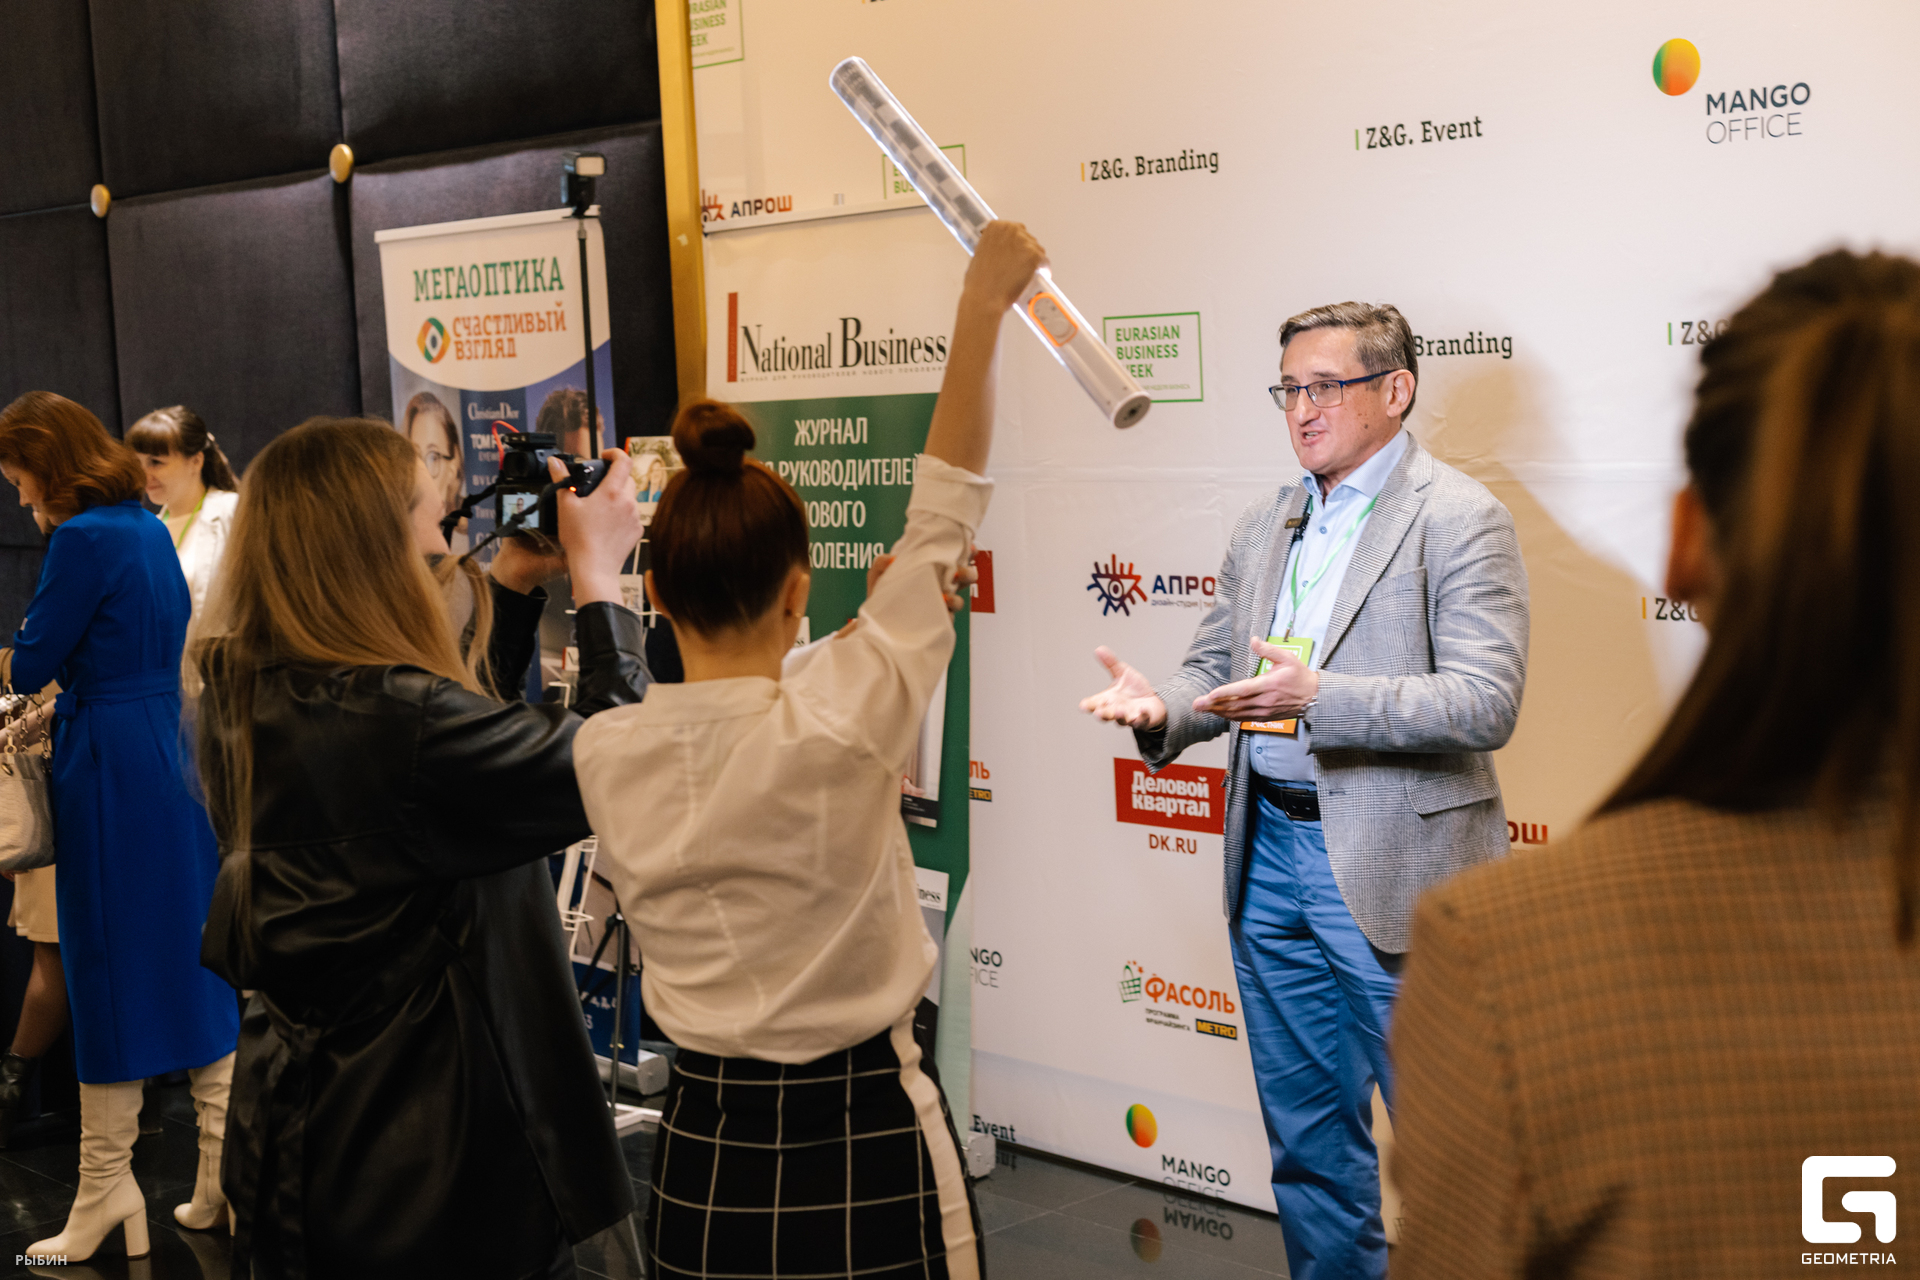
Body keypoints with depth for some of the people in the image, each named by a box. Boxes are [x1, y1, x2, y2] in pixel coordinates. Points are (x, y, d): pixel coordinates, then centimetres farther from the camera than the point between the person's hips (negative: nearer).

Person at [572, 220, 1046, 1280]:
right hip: (863, 1143, -4)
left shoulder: (604, 755, -9)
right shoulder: (837, 726, -20)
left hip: (700, 1154, 4)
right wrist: (983, 305, -2)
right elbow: (942, 517, -11)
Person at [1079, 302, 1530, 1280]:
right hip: (1271, 853, 7)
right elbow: (1215, 669, 15)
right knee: (1308, 1138, 18)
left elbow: (1485, 704, -18)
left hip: (1392, 869, -7)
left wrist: (1318, 698, -29)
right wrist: (1161, 707, -8)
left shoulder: (1461, 520, -9)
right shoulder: (1264, 528, 13)